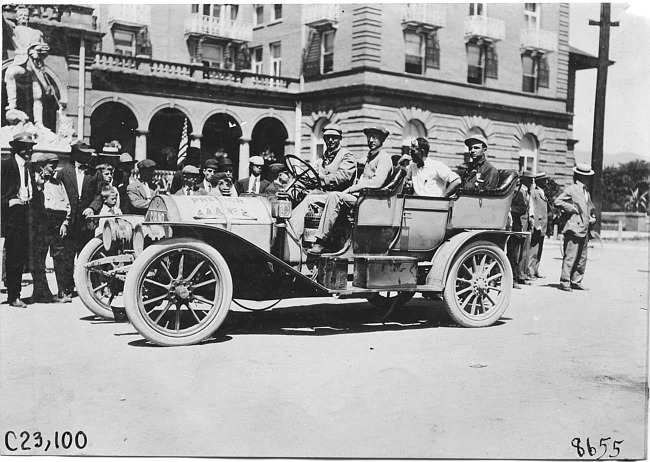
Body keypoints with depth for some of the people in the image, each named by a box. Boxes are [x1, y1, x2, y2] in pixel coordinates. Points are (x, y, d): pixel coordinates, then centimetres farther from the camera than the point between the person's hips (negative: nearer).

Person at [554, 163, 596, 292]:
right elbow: (557, 202, -16)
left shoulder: (586, 191, 20)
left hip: (584, 230, 9)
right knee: (570, 256, -9)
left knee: (582, 258, 10)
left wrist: (593, 217, 13)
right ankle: (564, 282, -5)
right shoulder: (570, 189, -6)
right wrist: (572, 208, -16)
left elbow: (591, 207, 32)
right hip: (574, 228, -9)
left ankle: (576, 282, 17)